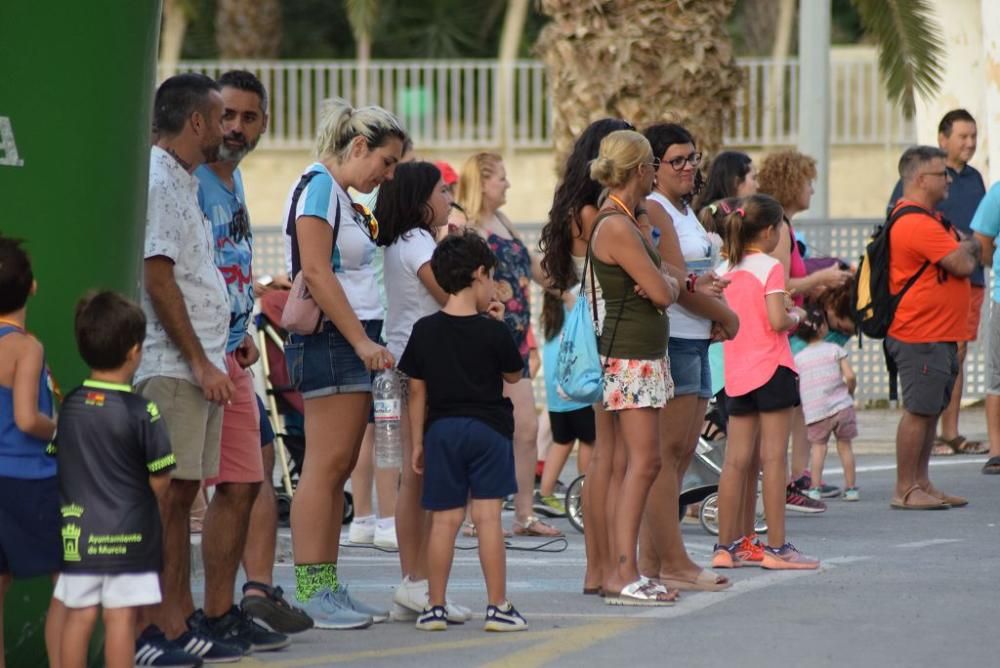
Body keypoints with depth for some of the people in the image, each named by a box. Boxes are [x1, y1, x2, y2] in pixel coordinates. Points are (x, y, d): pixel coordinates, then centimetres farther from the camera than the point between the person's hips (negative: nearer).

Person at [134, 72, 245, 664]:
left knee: (182, 493, 10)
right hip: (170, 366, -10)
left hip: (197, 365, 10)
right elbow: (158, 281, -18)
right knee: (164, 495, -10)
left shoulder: (185, 182, 19)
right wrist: (201, 362, -17)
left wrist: (217, 353, 21)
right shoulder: (158, 183, -13)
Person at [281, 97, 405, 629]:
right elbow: (315, 272, -17)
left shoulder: (340, 197, 20)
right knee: (324, 466, -11)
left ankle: (327, 589, 8)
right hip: (330, 342, -10)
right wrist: (362, 340, -18)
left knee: (338, 469, 8)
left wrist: (367, 342, 14)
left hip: (351, 344, 10)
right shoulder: (317, 187, -10)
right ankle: (310, 592, -13)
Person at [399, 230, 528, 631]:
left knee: (444, 519, 6)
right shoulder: (493, 332, -7)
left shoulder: (425, 331, 0)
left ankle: (435, 607, 7)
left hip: (442, 430, 3)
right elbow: (514, 375, 8)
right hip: (488, 429, -3)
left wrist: (417, 443, 10)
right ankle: (497, 607, -3)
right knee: (488, 516, -3)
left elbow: (417, 391, 4)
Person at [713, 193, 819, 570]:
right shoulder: (770, 268, -10)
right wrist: (796, 317, 2)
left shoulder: (725, 270, 10)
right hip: (770, 369, -6)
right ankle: (776, 547, -5)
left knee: (735, 460, 7)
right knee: (773, 457, -4)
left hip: (735, 375, 6)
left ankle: (725, 546, 8)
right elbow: (777, 320, -19)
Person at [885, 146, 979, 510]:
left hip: (940, 336, 11)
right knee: (918, 411, -7)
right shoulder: (917, 224, -19)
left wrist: (965, 249, 0)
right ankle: (905, 490, -3)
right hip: (921, 338, -11)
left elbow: (965, 256, 21)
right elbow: (964, 264, -19)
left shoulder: (931, 220, 18)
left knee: (930, 411, 13)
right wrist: (970, 248, 0)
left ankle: (921, 483, 18)